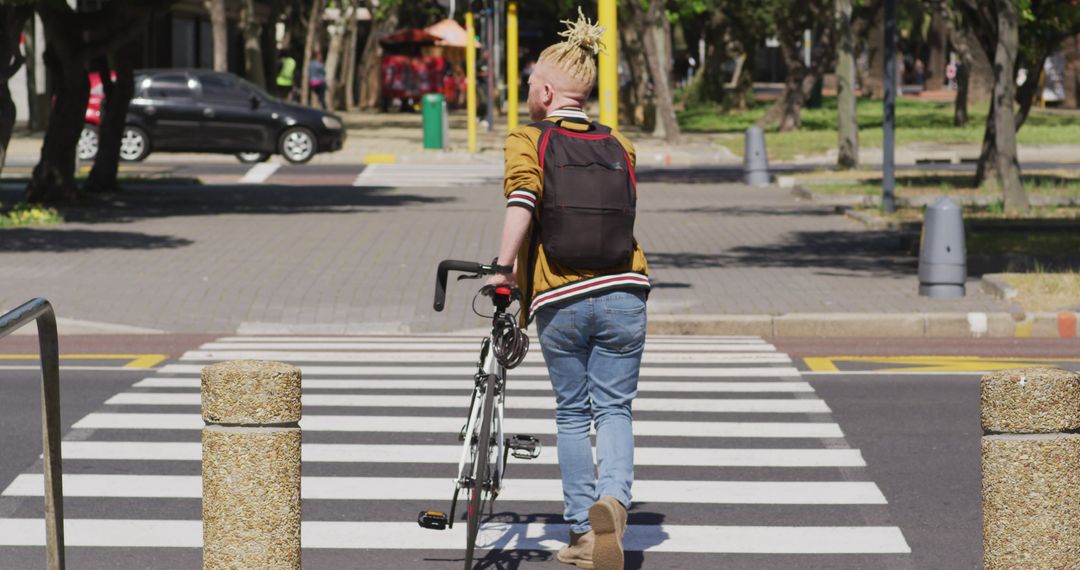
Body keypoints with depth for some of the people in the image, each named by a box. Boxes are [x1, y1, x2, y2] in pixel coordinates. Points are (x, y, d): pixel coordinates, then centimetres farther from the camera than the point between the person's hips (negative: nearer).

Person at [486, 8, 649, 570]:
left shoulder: (528, 141, -1)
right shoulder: (618, 146, 12)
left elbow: (522, 202, -18)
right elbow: (622, 214, 13)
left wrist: (505, 268, -20)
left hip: (559, 301, -2)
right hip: (622, 292, 2)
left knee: (572, 414, 12)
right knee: (614, 408, 9)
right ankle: (612, 498, -19)